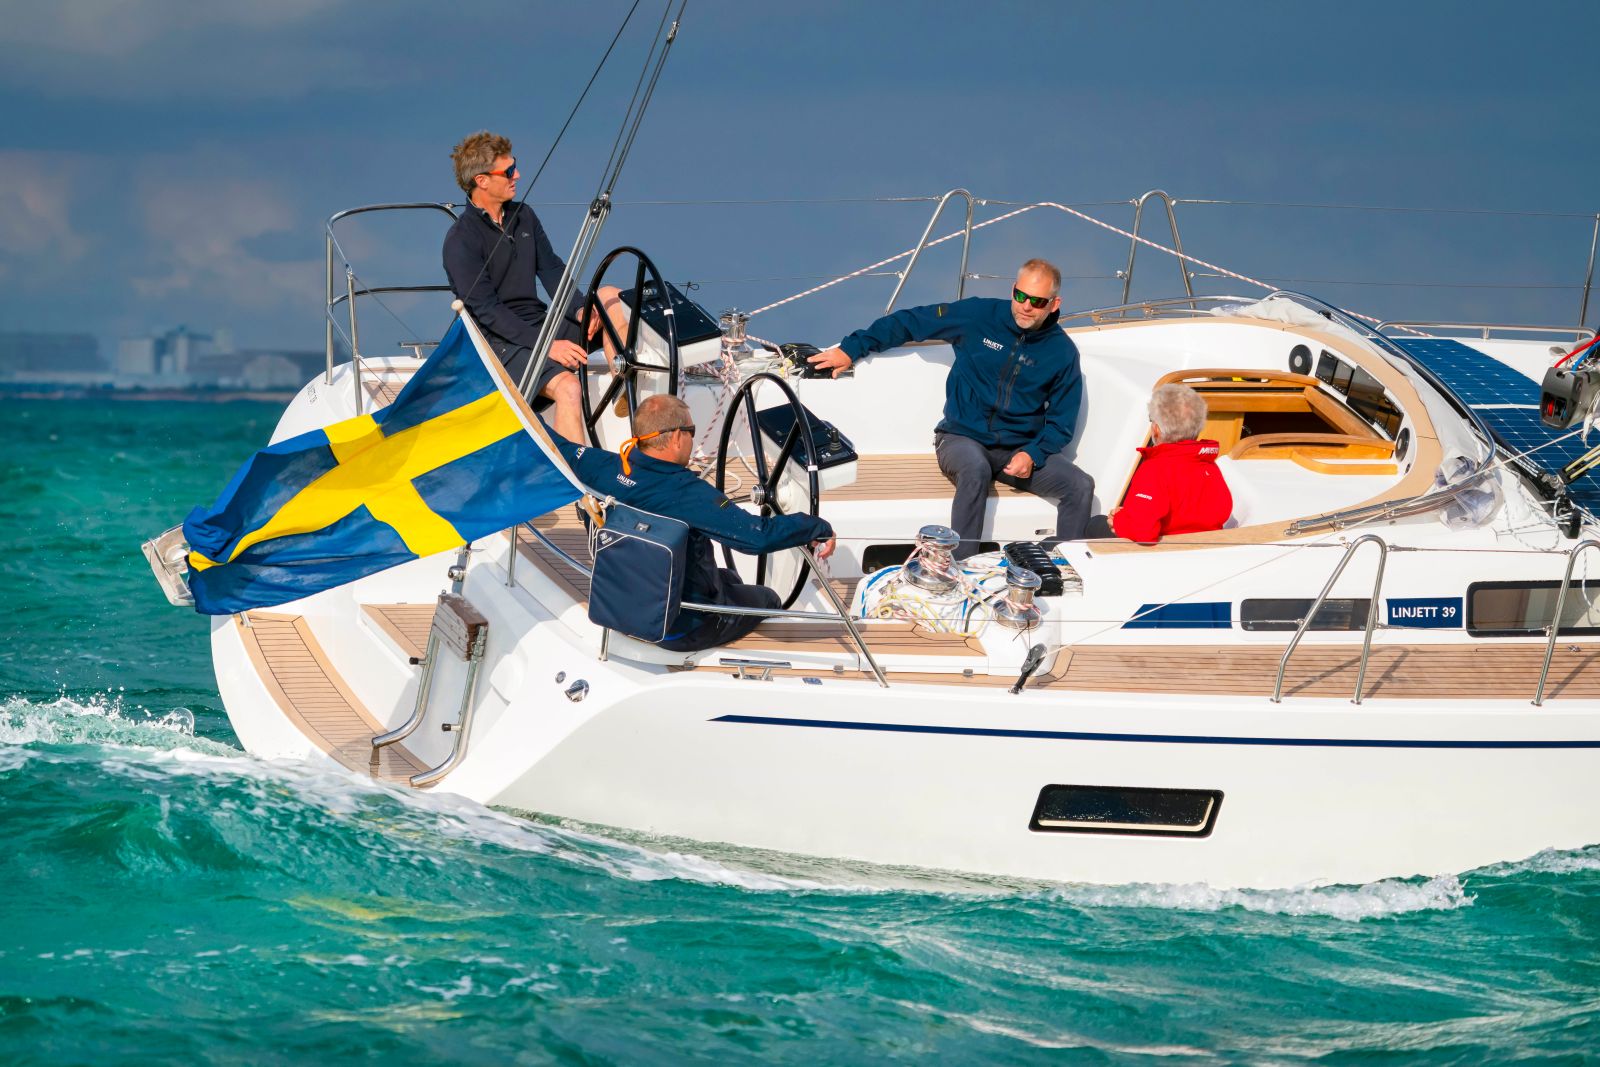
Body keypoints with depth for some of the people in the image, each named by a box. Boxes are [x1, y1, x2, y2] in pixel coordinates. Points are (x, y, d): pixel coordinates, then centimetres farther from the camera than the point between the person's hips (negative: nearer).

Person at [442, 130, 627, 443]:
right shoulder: (460, 241, -14)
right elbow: (486, 310, -18)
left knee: (609, 296, -5)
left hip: (541, 323, 8)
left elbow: (552, 270, 11)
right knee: (567, 386, -32)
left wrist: (580, 311, -10)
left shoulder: (523, 216, 11)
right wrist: (547, 345, -24)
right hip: (501, 341, -8)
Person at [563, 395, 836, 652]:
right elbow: (760, 536, -39)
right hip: (680, 632, -7)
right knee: (767, 599, 21)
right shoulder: (689, 495, -33)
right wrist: (819, 529, -26)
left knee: (728, 577, 32)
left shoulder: (602, 467, -14)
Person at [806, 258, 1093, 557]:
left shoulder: (1062, 351, 2)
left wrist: (1032, 454, -13)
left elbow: (1061, 422, 6)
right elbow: (907, 322, 4)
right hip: (962, 439, -2)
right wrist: (851, 349, 0)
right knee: (975, 470, -39)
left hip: (1021, 449, 2)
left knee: (1081, 487, -23)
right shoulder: (978, 316, -2)